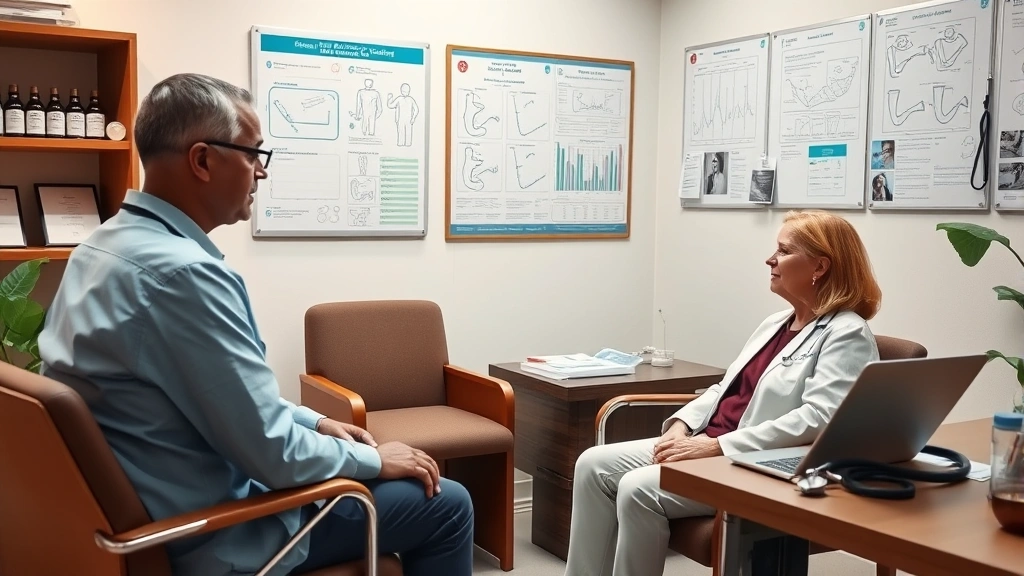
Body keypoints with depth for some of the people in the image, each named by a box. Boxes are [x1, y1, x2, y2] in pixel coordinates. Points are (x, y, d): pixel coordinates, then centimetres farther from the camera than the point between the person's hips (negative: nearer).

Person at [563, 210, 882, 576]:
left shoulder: (847, 335, -8)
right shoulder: (775, 324, 19)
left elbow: (818, 419, -21)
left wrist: (717, 446, -24)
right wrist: (681, 425, -1)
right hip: (707, 447, 9)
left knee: (639, 489, -27)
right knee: (594, 465, -6)